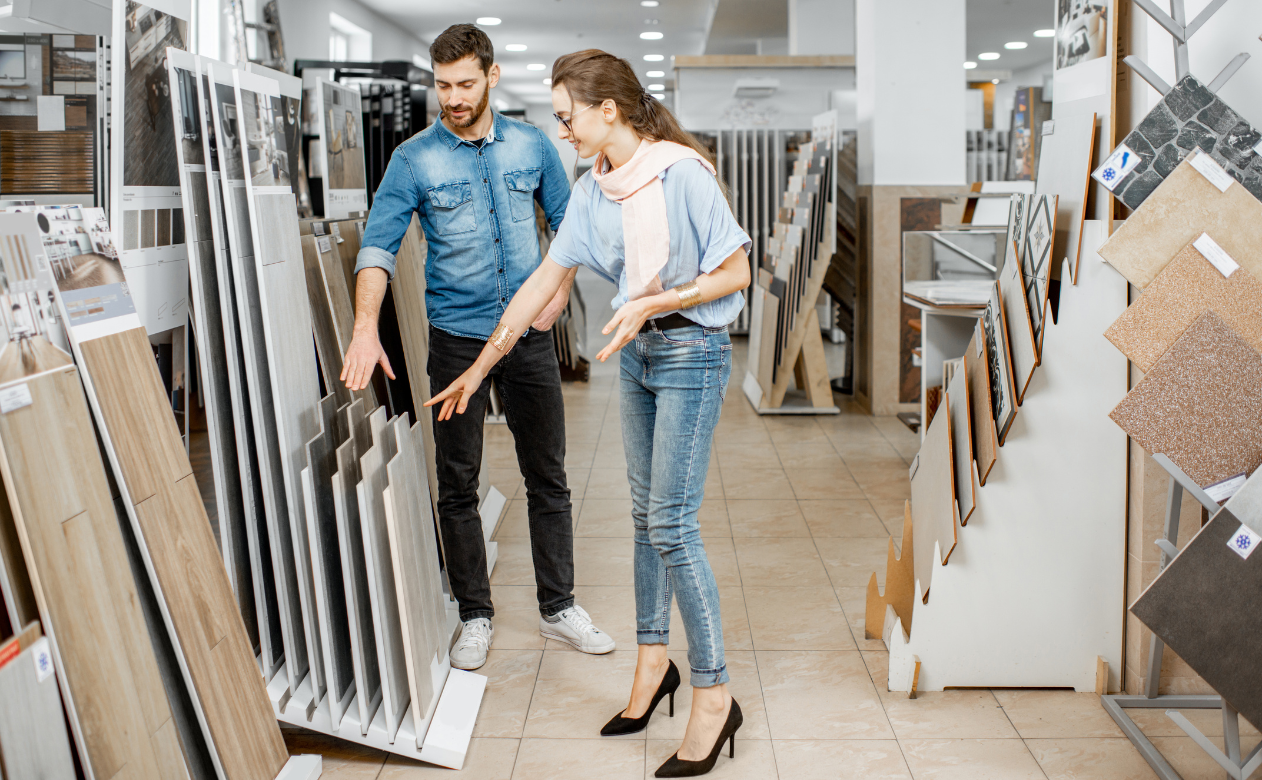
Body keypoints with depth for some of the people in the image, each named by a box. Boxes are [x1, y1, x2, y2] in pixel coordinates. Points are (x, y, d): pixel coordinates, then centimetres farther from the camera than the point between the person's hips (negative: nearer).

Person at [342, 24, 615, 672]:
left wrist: (560, 290, -1)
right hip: (457, 337, -2)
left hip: (529, 335, 2)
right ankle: (476, 617, 20)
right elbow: (379, 244, -13)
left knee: (548, 478, 8)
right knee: (458, 484, 6)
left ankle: (558, 607, 22)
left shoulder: (531, 146, 3)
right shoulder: (414, 159, -5)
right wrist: (365, 329, -27)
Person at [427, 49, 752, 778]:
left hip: (691, 353, -7)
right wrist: (480, 366, 11)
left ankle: (715, 695, 2)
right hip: (638, 355, 7)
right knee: (646, 514, 14)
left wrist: (652, 303, -20)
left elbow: (735, 273, -13)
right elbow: (543, 282, 9)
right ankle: (655, 660, 29)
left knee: (672, 524, -9)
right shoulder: (594, 190, 5)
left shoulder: (682, 174, -16)